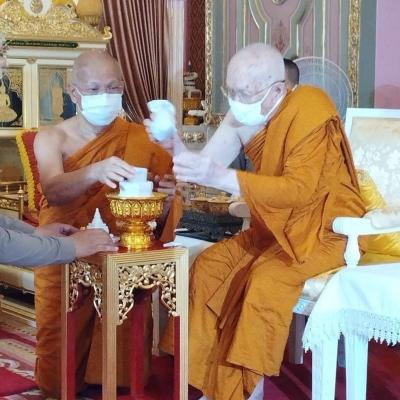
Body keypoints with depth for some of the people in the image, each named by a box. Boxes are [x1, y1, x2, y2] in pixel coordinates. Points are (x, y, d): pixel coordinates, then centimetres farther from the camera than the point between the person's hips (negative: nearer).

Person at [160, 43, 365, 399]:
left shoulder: (308, 109, -23)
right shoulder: (244, 115, -2)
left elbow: (300, 189, -32)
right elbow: (206, 167, -4)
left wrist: (223, 178, -39)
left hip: (325, 230, -7)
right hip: (275, 228, 8)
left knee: (267, 277, -29)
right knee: (208, 265, -7)